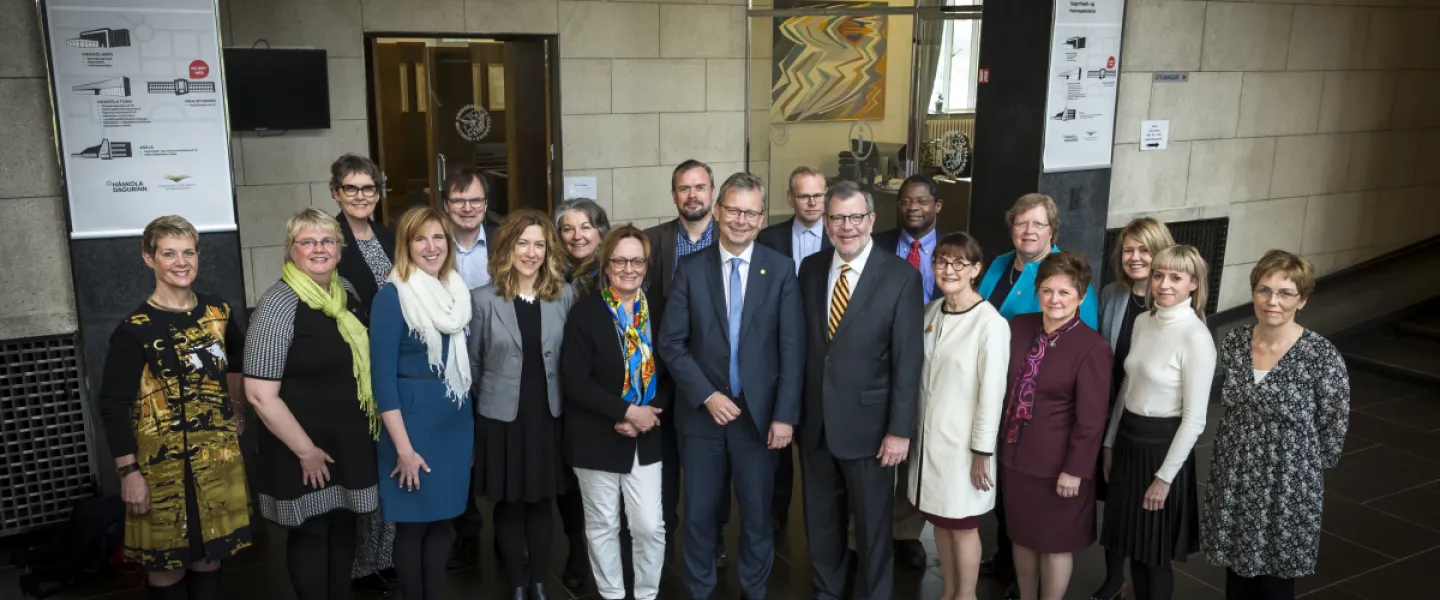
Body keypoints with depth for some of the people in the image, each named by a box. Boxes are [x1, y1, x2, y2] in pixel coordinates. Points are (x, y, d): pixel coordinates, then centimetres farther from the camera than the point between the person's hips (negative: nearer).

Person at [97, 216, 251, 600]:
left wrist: (237, 411, 19)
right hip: (163, 464, -4)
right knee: (167, 567, 5)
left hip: (218, 457, 4)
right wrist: (129, 472, -15)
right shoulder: (135, 330, -11)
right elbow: (113, 406, -11)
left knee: (209, 558, 13)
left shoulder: (218, 313, 4)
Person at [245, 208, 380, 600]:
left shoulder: (346, 290, 3)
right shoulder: (279, 304, -19)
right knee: (310, 532, 9)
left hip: (351, 438, 6)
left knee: (344, 525, 17)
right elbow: (260, 394, -21)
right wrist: (305, 450, -15)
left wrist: (372, 416, 10)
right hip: (306, 445, -6)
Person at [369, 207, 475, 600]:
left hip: (456, 420, 6)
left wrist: (466, 419, 9)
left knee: (444, 519, 14)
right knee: (413, 523, 5)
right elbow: (382, 376, -14)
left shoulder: (457, 291, 7)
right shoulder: (392, 296, -11)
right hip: (413, 421, -6)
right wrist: (404, 448, -17)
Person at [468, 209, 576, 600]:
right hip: (501, 416, -1)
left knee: (541, 503, 11)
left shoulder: (565, 295, 0)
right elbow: (472, 362, 2)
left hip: (549, 414, 1)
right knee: (509, 504, 8)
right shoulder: (484, 299, -5)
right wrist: (484, 401, 6)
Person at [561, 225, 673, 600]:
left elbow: (670, 372, 5)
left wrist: (650, 414, -12)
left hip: (646, 438, 2)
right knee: (602, 526, 11)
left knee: (650, 526, 2)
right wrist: (626, 412, -19)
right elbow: (576, 381, -14)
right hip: (597, 437, -2)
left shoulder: (660, 310, 3)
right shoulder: (585, 311, -8)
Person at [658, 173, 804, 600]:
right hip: (702, 412, 1)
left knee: (757, 512, 12)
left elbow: (792, 348, -4)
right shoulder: (691, 269, -1)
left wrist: (784, 414, -9)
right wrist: (707, 396, -12)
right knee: (699, 513, 12)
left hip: (758, 413, 0)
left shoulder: (781, 269, -2)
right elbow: (671, 343, -3)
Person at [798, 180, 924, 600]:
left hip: (867, 425, -4)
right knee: (820, 520, 18)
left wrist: (900, 430, -14)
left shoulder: (901, 277, -10)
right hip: (815, 423, 4)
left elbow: (908, 361, -11)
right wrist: (795, 410, 4)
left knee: (872, 525, 11)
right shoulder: (810, 269, 4)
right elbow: (802, 342, 6)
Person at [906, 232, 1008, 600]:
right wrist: (917, 427, 10)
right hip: (930, 434, 6)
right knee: (939, 518, 16)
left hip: (962, 441, -6)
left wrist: (982, 451, -13)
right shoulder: (931, 311, 2)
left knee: (962, 524, 7)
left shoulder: (990, 322, -17)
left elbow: (992, 392, -16)